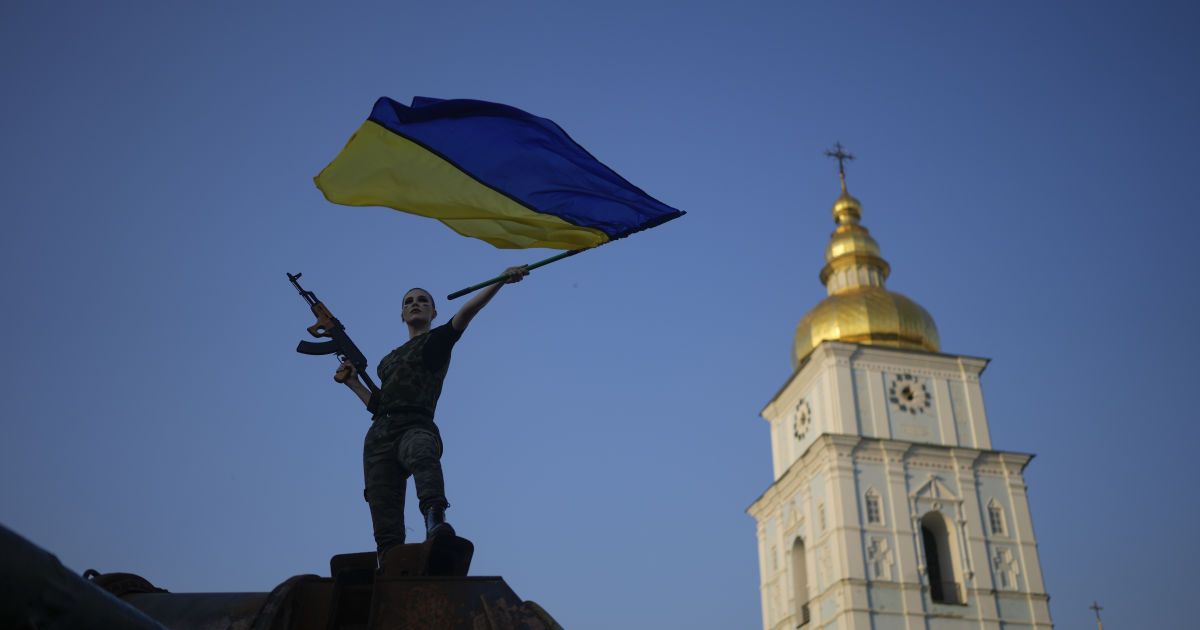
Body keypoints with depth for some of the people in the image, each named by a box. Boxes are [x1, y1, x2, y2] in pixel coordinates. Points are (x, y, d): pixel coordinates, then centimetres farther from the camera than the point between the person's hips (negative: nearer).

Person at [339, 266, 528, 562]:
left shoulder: (438, 339, 14)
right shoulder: (390, 359, 32)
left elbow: (468, 309, -4)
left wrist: (502, 281, -18)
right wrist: (353, 383, 24)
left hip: (416, 428, -6)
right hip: (379, 436, 6)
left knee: (423, 454, -44)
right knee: (387, 532, -7)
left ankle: (436, 523, -69)